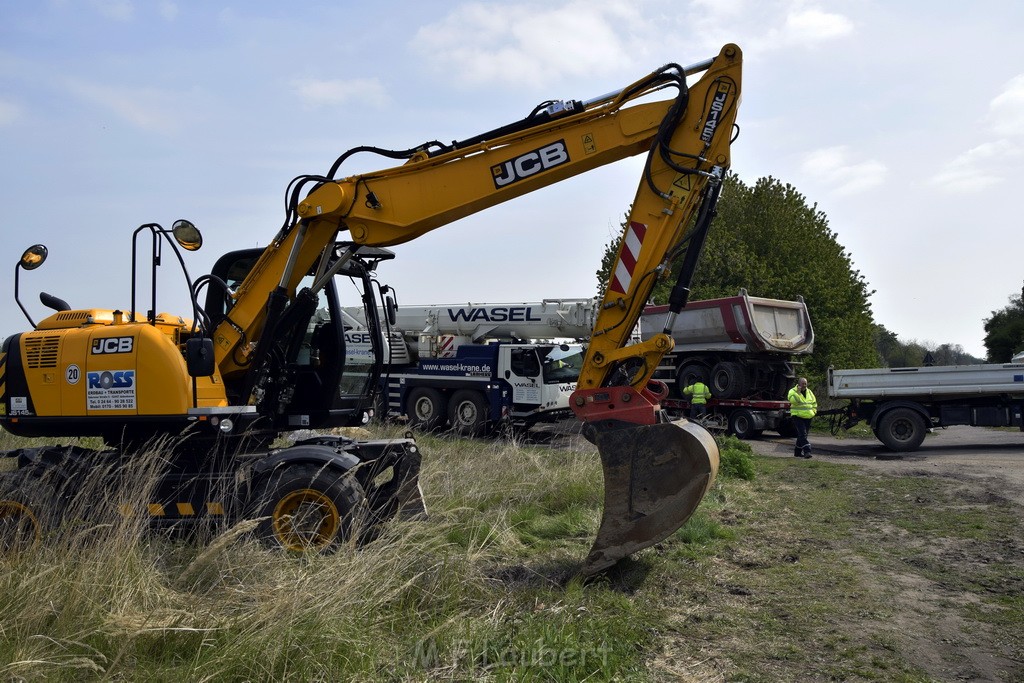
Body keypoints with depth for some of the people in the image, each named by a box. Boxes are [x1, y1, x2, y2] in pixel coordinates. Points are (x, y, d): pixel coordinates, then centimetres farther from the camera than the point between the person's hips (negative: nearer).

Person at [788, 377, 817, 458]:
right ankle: (807, 451, -23)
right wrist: (798, 392, -25)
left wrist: (814, 411, 11)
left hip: (808, 417, 6)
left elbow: (814, 402, 24)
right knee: (802, 434, -17)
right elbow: (793, 400, -23)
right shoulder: (793, 391, -4)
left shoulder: (809, 392, 14)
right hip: (797, 416, -6)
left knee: (802, 435, 12)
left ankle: (797, 451, 23)